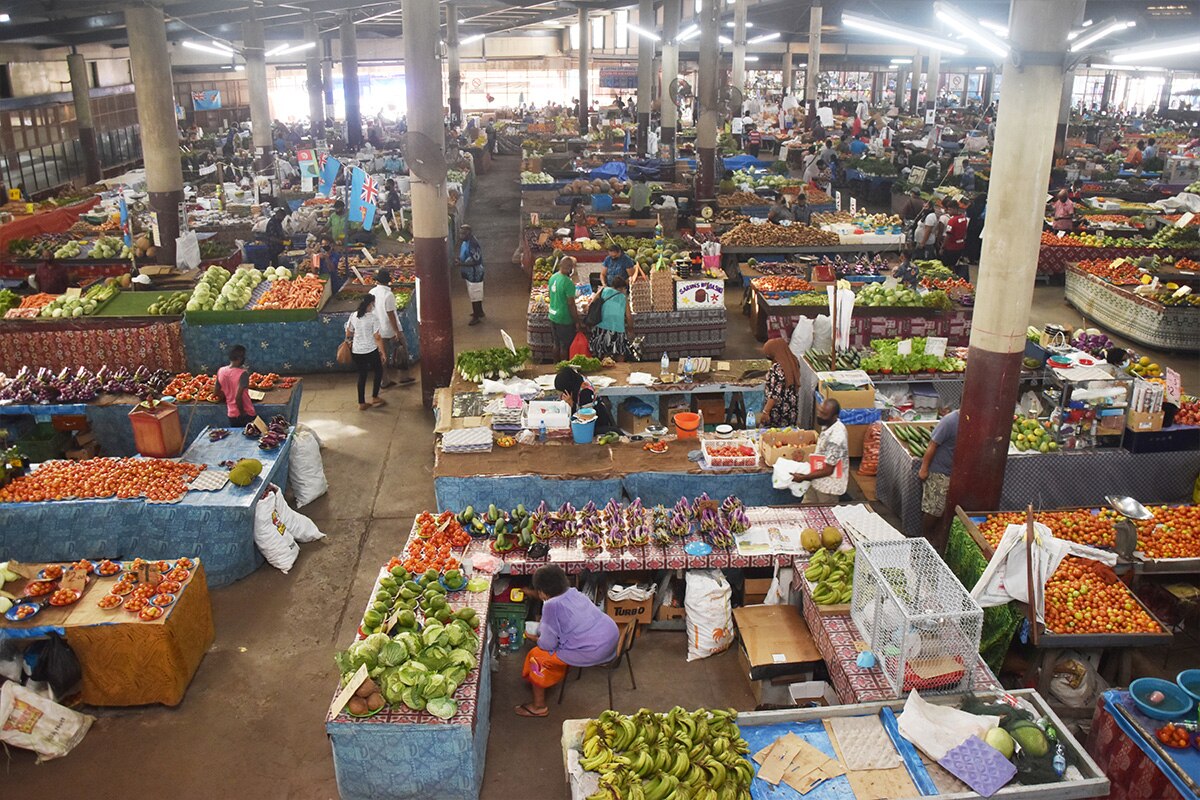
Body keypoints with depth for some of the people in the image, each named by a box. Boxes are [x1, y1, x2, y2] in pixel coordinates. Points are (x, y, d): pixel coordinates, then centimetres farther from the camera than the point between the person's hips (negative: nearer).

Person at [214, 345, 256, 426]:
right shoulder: (243, 373, -21)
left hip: (231, 414, 6)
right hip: (247, 415, -6)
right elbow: (238, 397, -27)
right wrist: (243, 413, -16)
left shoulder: (221, 371, -2)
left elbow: (216, 392, 8)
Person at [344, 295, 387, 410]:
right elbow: (377, 337, -14)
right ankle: (375, 397, 19)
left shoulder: (353, 316, 0)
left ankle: (361, 403, 17)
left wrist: (349, 341, 28)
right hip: (371, 351, -5)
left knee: (362, 375, 14)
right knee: (379, 371, 18)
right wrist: (382, 352, -6)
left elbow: (348, 334, 8)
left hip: (356, 351, 5)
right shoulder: (373, 318, -14)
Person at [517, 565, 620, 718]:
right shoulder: (572, 592, 10)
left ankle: (539, 707, 18)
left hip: (593, 651, -8)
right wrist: (532, 594, 48)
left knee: (537, 656, 7)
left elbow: (548, 644, -11)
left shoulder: (551, 605, -14)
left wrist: (535, 639, 12)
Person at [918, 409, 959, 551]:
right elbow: (933, 445, -17)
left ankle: (937, 540, 27)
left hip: (955, 474, 6)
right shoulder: (950, 421, -22)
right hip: (938, 472, -6)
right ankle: (925, 538, 22)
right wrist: (924, 468, -14)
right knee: (933, 509, 2)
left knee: (945, 509, 12)